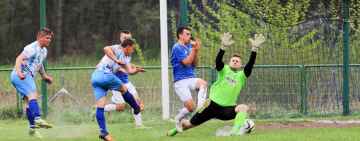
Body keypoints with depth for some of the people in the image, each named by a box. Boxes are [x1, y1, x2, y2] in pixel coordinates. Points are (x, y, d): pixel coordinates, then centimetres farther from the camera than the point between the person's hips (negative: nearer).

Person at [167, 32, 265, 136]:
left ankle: (235, 131, -42)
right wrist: (223, 47, -42)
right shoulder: (224, 70, -1)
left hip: (228, 108, 1)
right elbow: (218, 61, -23)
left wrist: (254, 49, -33)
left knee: (244, 107, -29)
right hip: (213, 105, -1)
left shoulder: (242, 75, 1)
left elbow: (250, 65, -17)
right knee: (189, 124, 8)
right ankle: (177, 129, 41)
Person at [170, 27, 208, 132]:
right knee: (190, 107, -13)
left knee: (203, 83, -29)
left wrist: (196, 51, 0)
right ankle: (177, 119, 16)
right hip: (180, 81, -6)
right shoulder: (177, 48, -8)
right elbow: (186, 62, -17)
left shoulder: (189, 47, 13)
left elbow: (194, 64, 13)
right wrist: (194, 49, -13)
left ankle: (200, 109, -31)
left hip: (191, 78, 6)